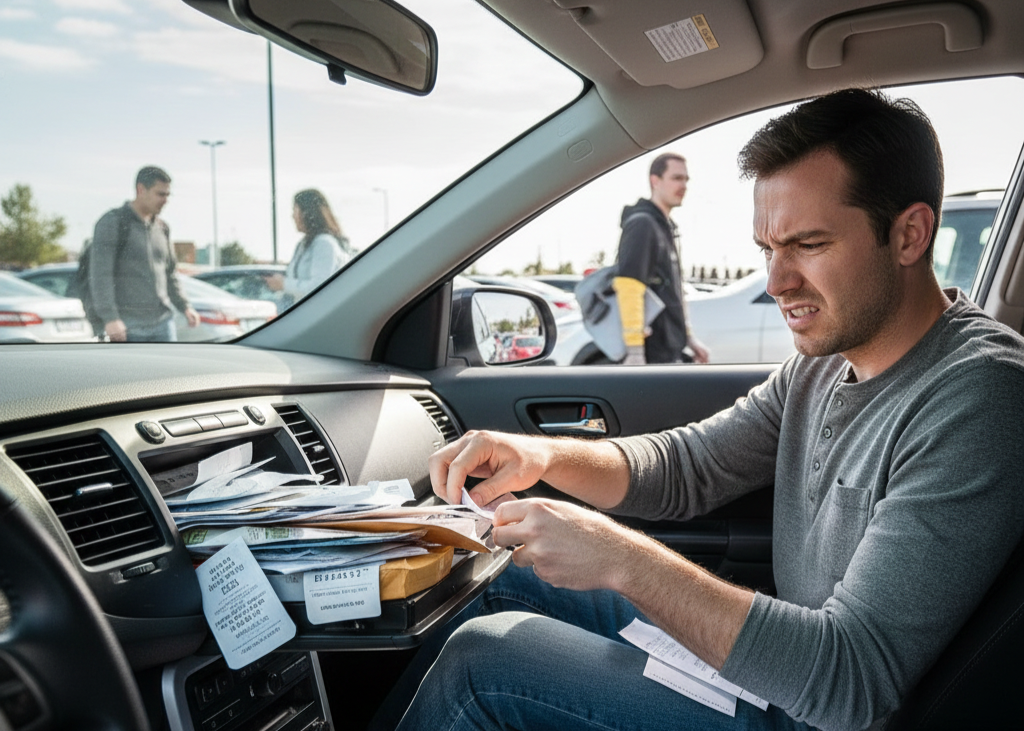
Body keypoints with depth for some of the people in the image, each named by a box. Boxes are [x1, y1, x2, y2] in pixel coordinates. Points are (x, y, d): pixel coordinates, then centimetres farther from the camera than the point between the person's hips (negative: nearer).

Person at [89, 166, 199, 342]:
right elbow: (100, 275, -14)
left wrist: (185, 307, 10)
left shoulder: (162, 228, 14)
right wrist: (110, 318, -24)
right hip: (128, 327, -5)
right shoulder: (112, 223, -5)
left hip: (163, 322, 5)